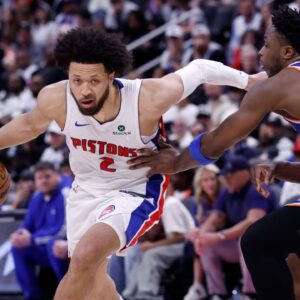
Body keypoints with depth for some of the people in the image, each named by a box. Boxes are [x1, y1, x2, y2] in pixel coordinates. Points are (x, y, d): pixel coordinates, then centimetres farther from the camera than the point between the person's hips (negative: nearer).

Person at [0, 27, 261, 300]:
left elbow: (198, 69, -14)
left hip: (137, 192, -5)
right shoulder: (55, 99, -24)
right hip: (87, 190, 5)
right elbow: (31, 125, 2)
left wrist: (249, 81, 0)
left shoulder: (148, 99, -32)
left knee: (86, 256, -30)